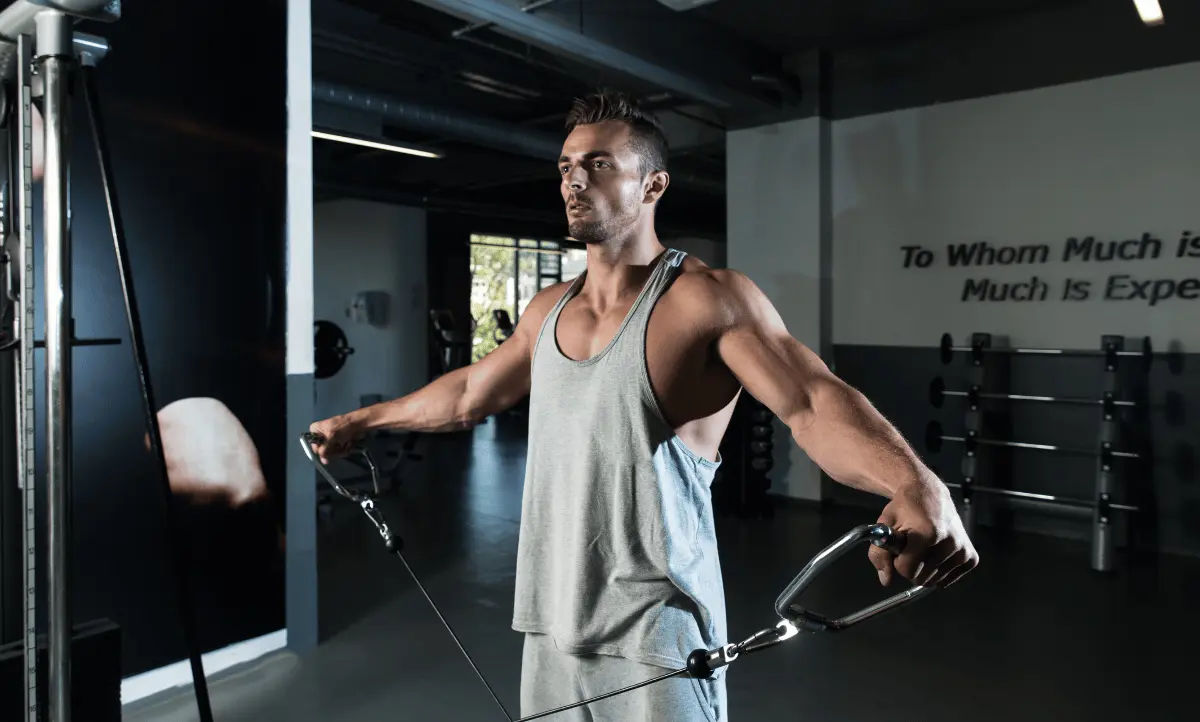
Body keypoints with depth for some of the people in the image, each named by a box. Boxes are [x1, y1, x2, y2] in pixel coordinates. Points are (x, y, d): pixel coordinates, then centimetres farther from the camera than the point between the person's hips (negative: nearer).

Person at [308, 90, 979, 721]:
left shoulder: (707, 298, -13)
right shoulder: (549, 309, 7)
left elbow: (814, 400, -26)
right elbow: (468, 394, 21)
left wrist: (920, 491, -45)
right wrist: (358, 421, 31)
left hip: (653, 632, -6)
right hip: (552, 622, 7)